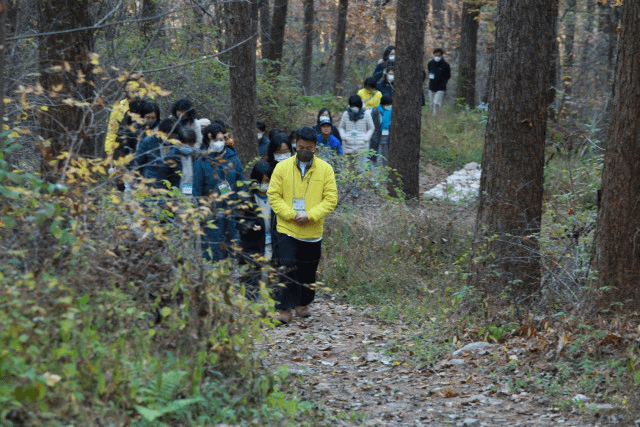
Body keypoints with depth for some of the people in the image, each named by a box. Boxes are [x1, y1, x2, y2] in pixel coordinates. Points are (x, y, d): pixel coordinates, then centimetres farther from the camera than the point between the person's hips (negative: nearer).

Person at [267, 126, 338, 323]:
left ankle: (303, 304, 30)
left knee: (308, 271, 12)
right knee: (287, 270, -10)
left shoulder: (325, 169, 2)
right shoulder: (282, 167, 0)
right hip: (287, 230, -2)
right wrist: (291, 214, -14)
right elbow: (273, 195, -1)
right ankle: (285, 309, -7)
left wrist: (310, 215, -14)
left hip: (313, 232, 2)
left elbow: (331, 199, 0)